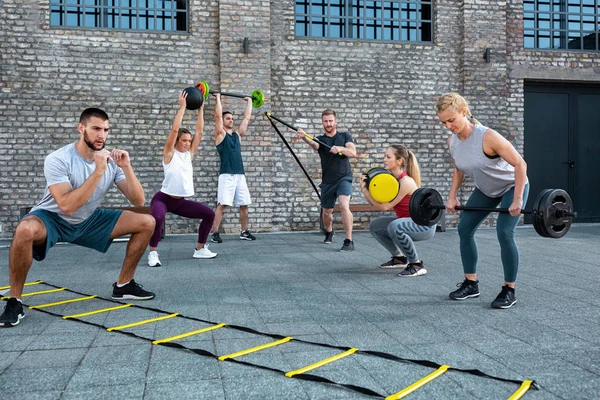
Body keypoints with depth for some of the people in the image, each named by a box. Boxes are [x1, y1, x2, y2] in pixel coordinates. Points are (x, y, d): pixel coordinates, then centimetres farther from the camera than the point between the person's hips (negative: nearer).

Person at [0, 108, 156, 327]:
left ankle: (123, 285, 7)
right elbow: (67, 206, -37)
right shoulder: (58, 160, -24)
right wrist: (98, 172, -38)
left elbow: (138, 201, -12)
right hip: (53, 219, -5)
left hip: (89, 221, 5)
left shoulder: (111, 159, -9)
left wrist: (126, 167, -26)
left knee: (147, 222, -6)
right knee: (25, 230, -41)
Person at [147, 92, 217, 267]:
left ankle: (200, 249, 13)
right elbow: (174, 129, -18)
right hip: (163, 199, -7)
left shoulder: (189, 153, 7)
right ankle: (153, 252, -16)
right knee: (157, 218, -37)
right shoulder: (169, 154, -8)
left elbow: (199, 131, 4)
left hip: (181, 201, 7)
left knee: (209, 214, 1)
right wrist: (182, 107, -15)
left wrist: (200, 109, 2)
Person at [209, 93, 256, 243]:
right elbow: (218, 115, -6)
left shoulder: (238, 134, 19)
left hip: (240, 174, 6)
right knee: (222, 204, -10)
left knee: (244, 204, 7)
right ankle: (215, 233, -6)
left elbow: (247, 118, 22)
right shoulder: (220, 134, 3)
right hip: (227, 175, -6)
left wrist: (249, 101, 28)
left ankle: (244, 232, 17)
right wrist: (218, 98, 0)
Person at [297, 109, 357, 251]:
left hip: (344, 178, -2)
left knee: (344, 205, -24)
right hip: (327, 181, 2)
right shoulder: (320, 139, 2)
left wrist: (340, 148, -30)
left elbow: (353, 152, -9)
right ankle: (329, 232, 45)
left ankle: (349, 241, -21)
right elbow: (313, 144, -23)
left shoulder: (345, 136, 5)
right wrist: (304, 137, -47)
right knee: (327, 211, 15)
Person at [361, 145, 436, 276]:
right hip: (407, 222, 9)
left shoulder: (406, 182, -24)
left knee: (394, 226, -35)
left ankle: (417, 265, -19)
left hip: (424, 225, -9)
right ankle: (399, 258, 20)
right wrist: (364, 188, -14)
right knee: (374, 226, 7)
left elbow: (384, 206, -24)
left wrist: (365, 189, -21)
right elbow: (376, 204, -2)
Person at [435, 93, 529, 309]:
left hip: (512, 186, -7)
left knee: (504, 233, -19)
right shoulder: (452, 141, -13)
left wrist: (517, 200, -31)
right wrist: (452, 197, 0)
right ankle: (471, 284, 12)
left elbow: (520, 164, -30)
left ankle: (509, 291, -4)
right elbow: (459, 169, 6)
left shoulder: (487, 137, -33)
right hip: (485, 190, 7)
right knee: (464, 229, 0)